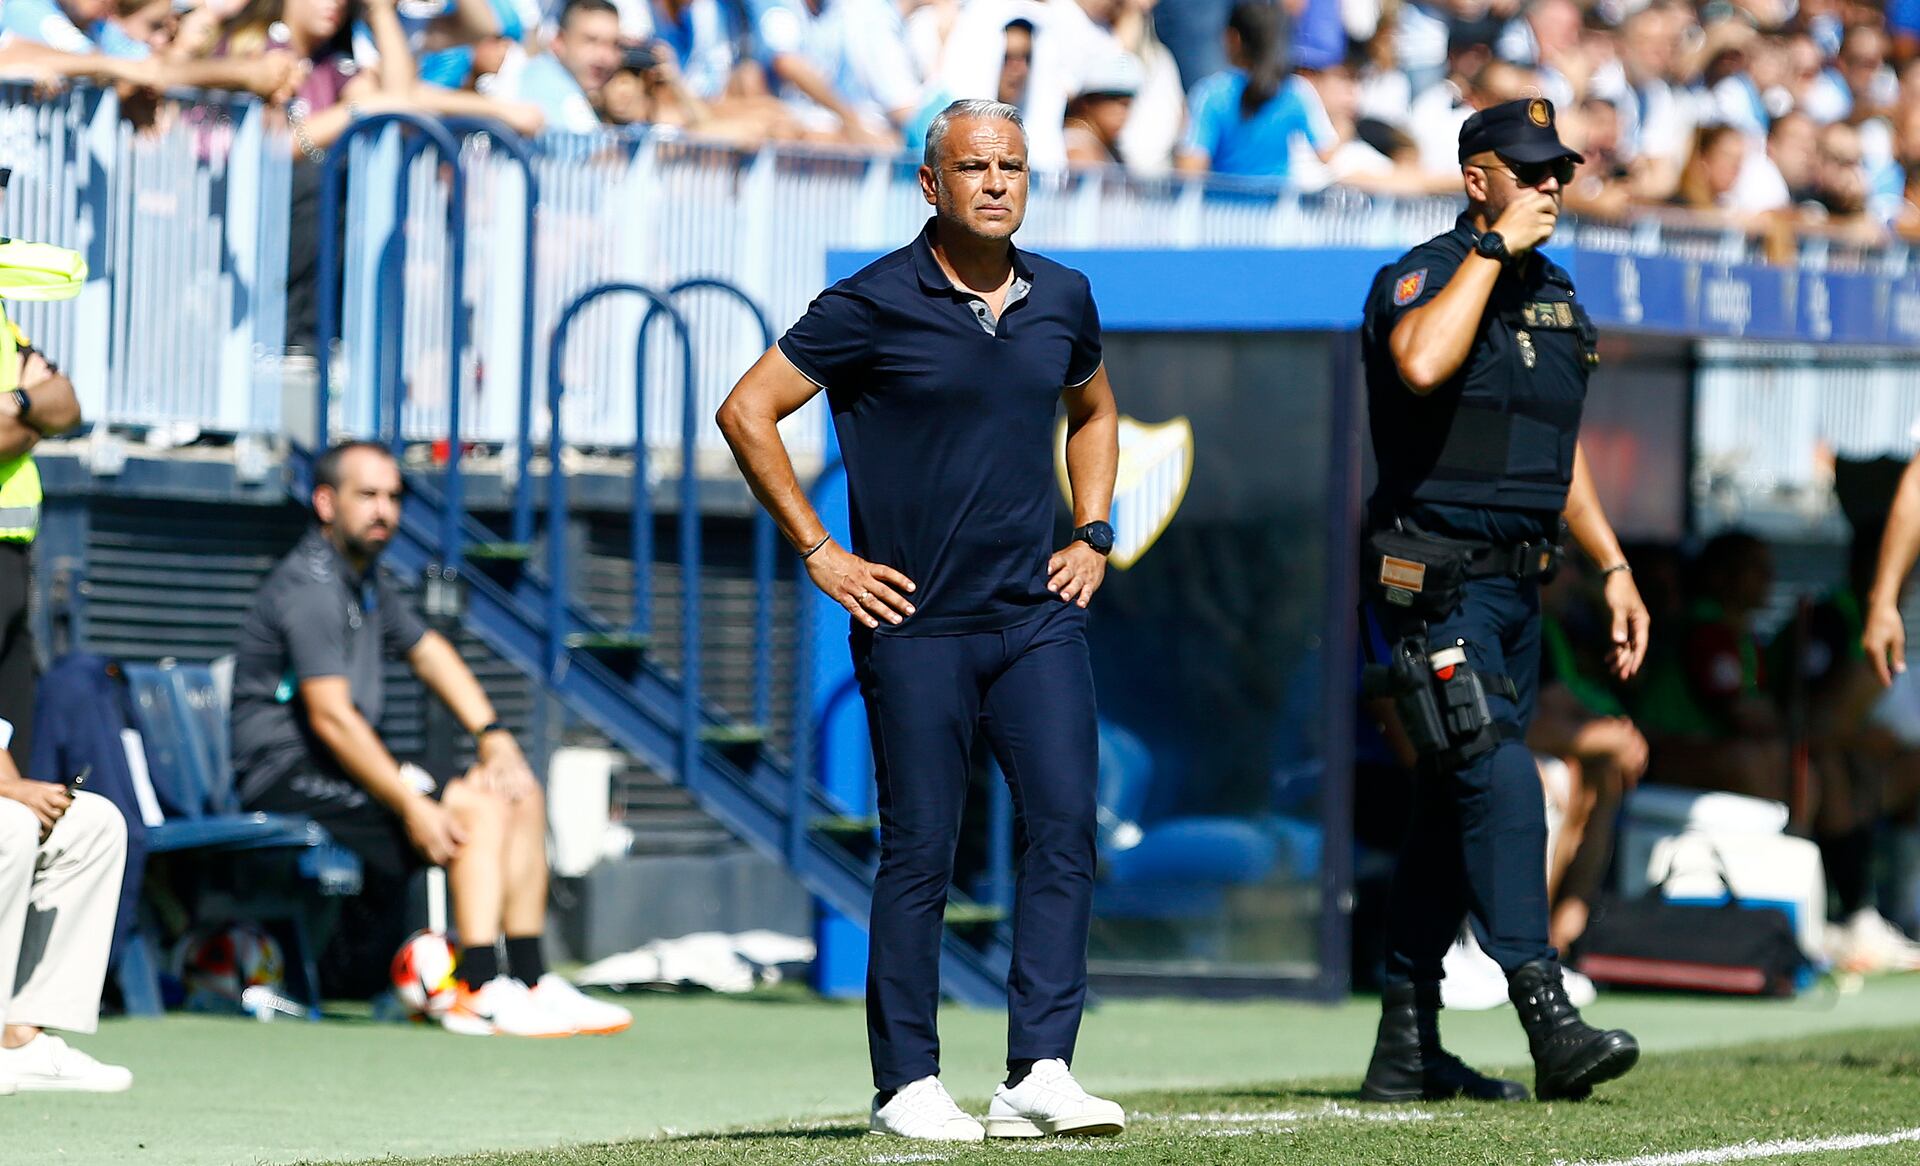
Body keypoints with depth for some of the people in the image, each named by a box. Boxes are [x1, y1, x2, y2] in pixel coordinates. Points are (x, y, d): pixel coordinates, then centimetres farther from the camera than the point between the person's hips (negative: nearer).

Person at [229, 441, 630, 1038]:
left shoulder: (366, 577, 16)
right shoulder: (309, 587, -17)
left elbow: (427, 651, 25)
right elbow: (331, 717, -24)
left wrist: (492, 733, 8)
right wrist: (412, 808, -26)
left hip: (345, 767, 10)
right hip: (287, 776, -10)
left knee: (521, 798, 4)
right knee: (479, 809, -21)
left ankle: (529, 983, 2)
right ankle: (479, 993, -30)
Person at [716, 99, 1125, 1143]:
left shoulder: (1062, 300, 9)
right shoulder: (875, 305, -6)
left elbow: (1093, 411, 30)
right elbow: (747, 412, -3)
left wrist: (1093, 535, 16)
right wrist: (821, 555, -5)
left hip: (1039, 616, 4)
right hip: (915, 625, -4)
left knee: (1065, 826, -7)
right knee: (919, 851, -2)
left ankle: (1040, 1072, -6)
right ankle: (906, 1084, 6)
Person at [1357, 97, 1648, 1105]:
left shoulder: (1554, 295, 17)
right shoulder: (1424, 275, -9)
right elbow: (1422, 362, -33)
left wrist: (1613, 567, 22)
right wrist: (1493, 247, -23)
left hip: (1518, 584, 8)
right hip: (1434, 581, -8)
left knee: (1454, 806, 10)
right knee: (1499, 781, -20)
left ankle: (1406, 1049, 15)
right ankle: (1548, 1019, -28)